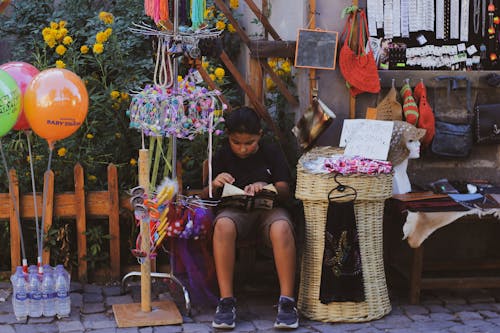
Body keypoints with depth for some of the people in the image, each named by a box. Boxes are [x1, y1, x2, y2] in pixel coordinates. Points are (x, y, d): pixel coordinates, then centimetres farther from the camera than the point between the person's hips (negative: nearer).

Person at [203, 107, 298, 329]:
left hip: (268, 208, 0)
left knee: (282, 229, -38)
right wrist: (214, 185, -13)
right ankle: (226, 301, -32)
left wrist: (266, 187, -19)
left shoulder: (271, 153, 9)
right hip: (235, 210, 1)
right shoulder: (222, 156, 11)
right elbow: (206, 196, 12)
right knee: (223, 225, -37)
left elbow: (285, 192, 4)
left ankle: (287, 301, -31)